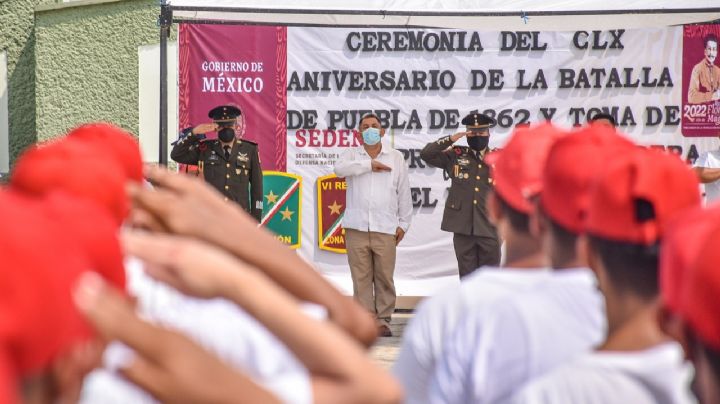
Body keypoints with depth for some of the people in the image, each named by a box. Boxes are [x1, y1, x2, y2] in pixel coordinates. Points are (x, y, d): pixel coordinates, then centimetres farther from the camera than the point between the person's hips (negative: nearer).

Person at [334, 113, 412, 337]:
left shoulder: (395, 158, 11)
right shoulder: (353, 156, 11)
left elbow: (404, 192, 10)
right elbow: (339, 169, -13)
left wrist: (403, 223, 6)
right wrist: (369, 165, -11)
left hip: (385, 228, 0)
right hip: (357, 227, 0)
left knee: (385, 277, -2)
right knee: (361, 277, 0)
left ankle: (383, 319, 7)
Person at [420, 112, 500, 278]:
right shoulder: (455, 156, 7)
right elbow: (426, 154, 0)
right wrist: (450, 140, -9)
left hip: (489, 229, -1)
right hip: (462, 228, 1)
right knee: (467, 277, 7)